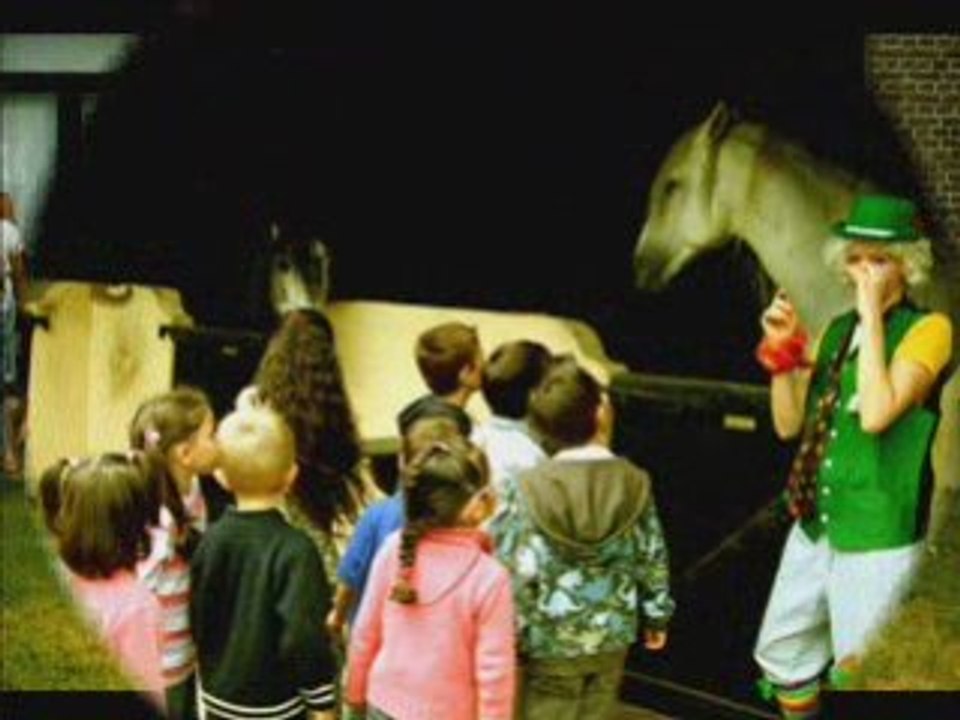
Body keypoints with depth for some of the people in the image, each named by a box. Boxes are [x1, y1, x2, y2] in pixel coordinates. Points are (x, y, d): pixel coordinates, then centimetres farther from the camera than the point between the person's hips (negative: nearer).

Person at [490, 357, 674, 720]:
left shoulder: (533, 489, -18)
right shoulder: (634, 483, -9)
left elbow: (518, 573, -16)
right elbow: (652, 559, 0)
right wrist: (657, 616, 15)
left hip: (551, 641, -3)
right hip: (612, 635, 3)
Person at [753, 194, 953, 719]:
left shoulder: (928, 329, -11)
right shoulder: (835, 331, 8)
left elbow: (877, 414, -25)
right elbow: (788, 424, 8)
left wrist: (873, 315, -21)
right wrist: (783, 348, -4)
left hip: (877, 538, -6)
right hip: (814, 527, 7)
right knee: (780, 652, 17)